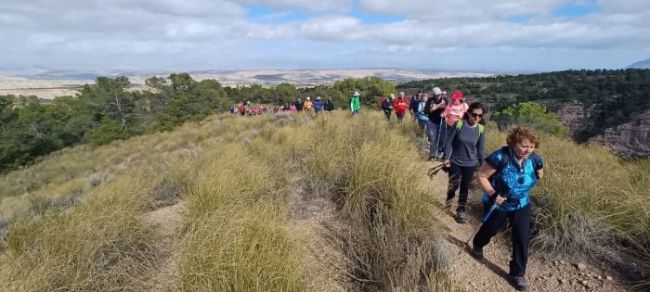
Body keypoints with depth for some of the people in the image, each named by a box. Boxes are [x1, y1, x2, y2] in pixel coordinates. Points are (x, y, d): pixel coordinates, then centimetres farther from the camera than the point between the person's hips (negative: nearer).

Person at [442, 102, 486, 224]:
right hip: (455, 162, -2)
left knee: (465, 187, 10)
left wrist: (481, 163, 9)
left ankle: (461, 210, 27)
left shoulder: (481, 129, -7)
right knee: (453, 185, 3)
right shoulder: (458, 124, -15)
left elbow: (480, 148, 3)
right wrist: (446, 158, -15)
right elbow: (449, 142, -10)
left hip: (470, 164, 2)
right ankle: (449, 198, 38)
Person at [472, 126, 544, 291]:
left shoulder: (535, 159, -13)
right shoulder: (501, 157, -30)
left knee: (522, 238, 2)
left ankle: (517, 274, 18)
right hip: (499, 204, -3)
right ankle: (477, 245, 52)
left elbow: (539, 176, 11)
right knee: (491, 229, 19)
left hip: (521, 205, 4)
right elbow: (481, 175, -23)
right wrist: (492, 194, -29)